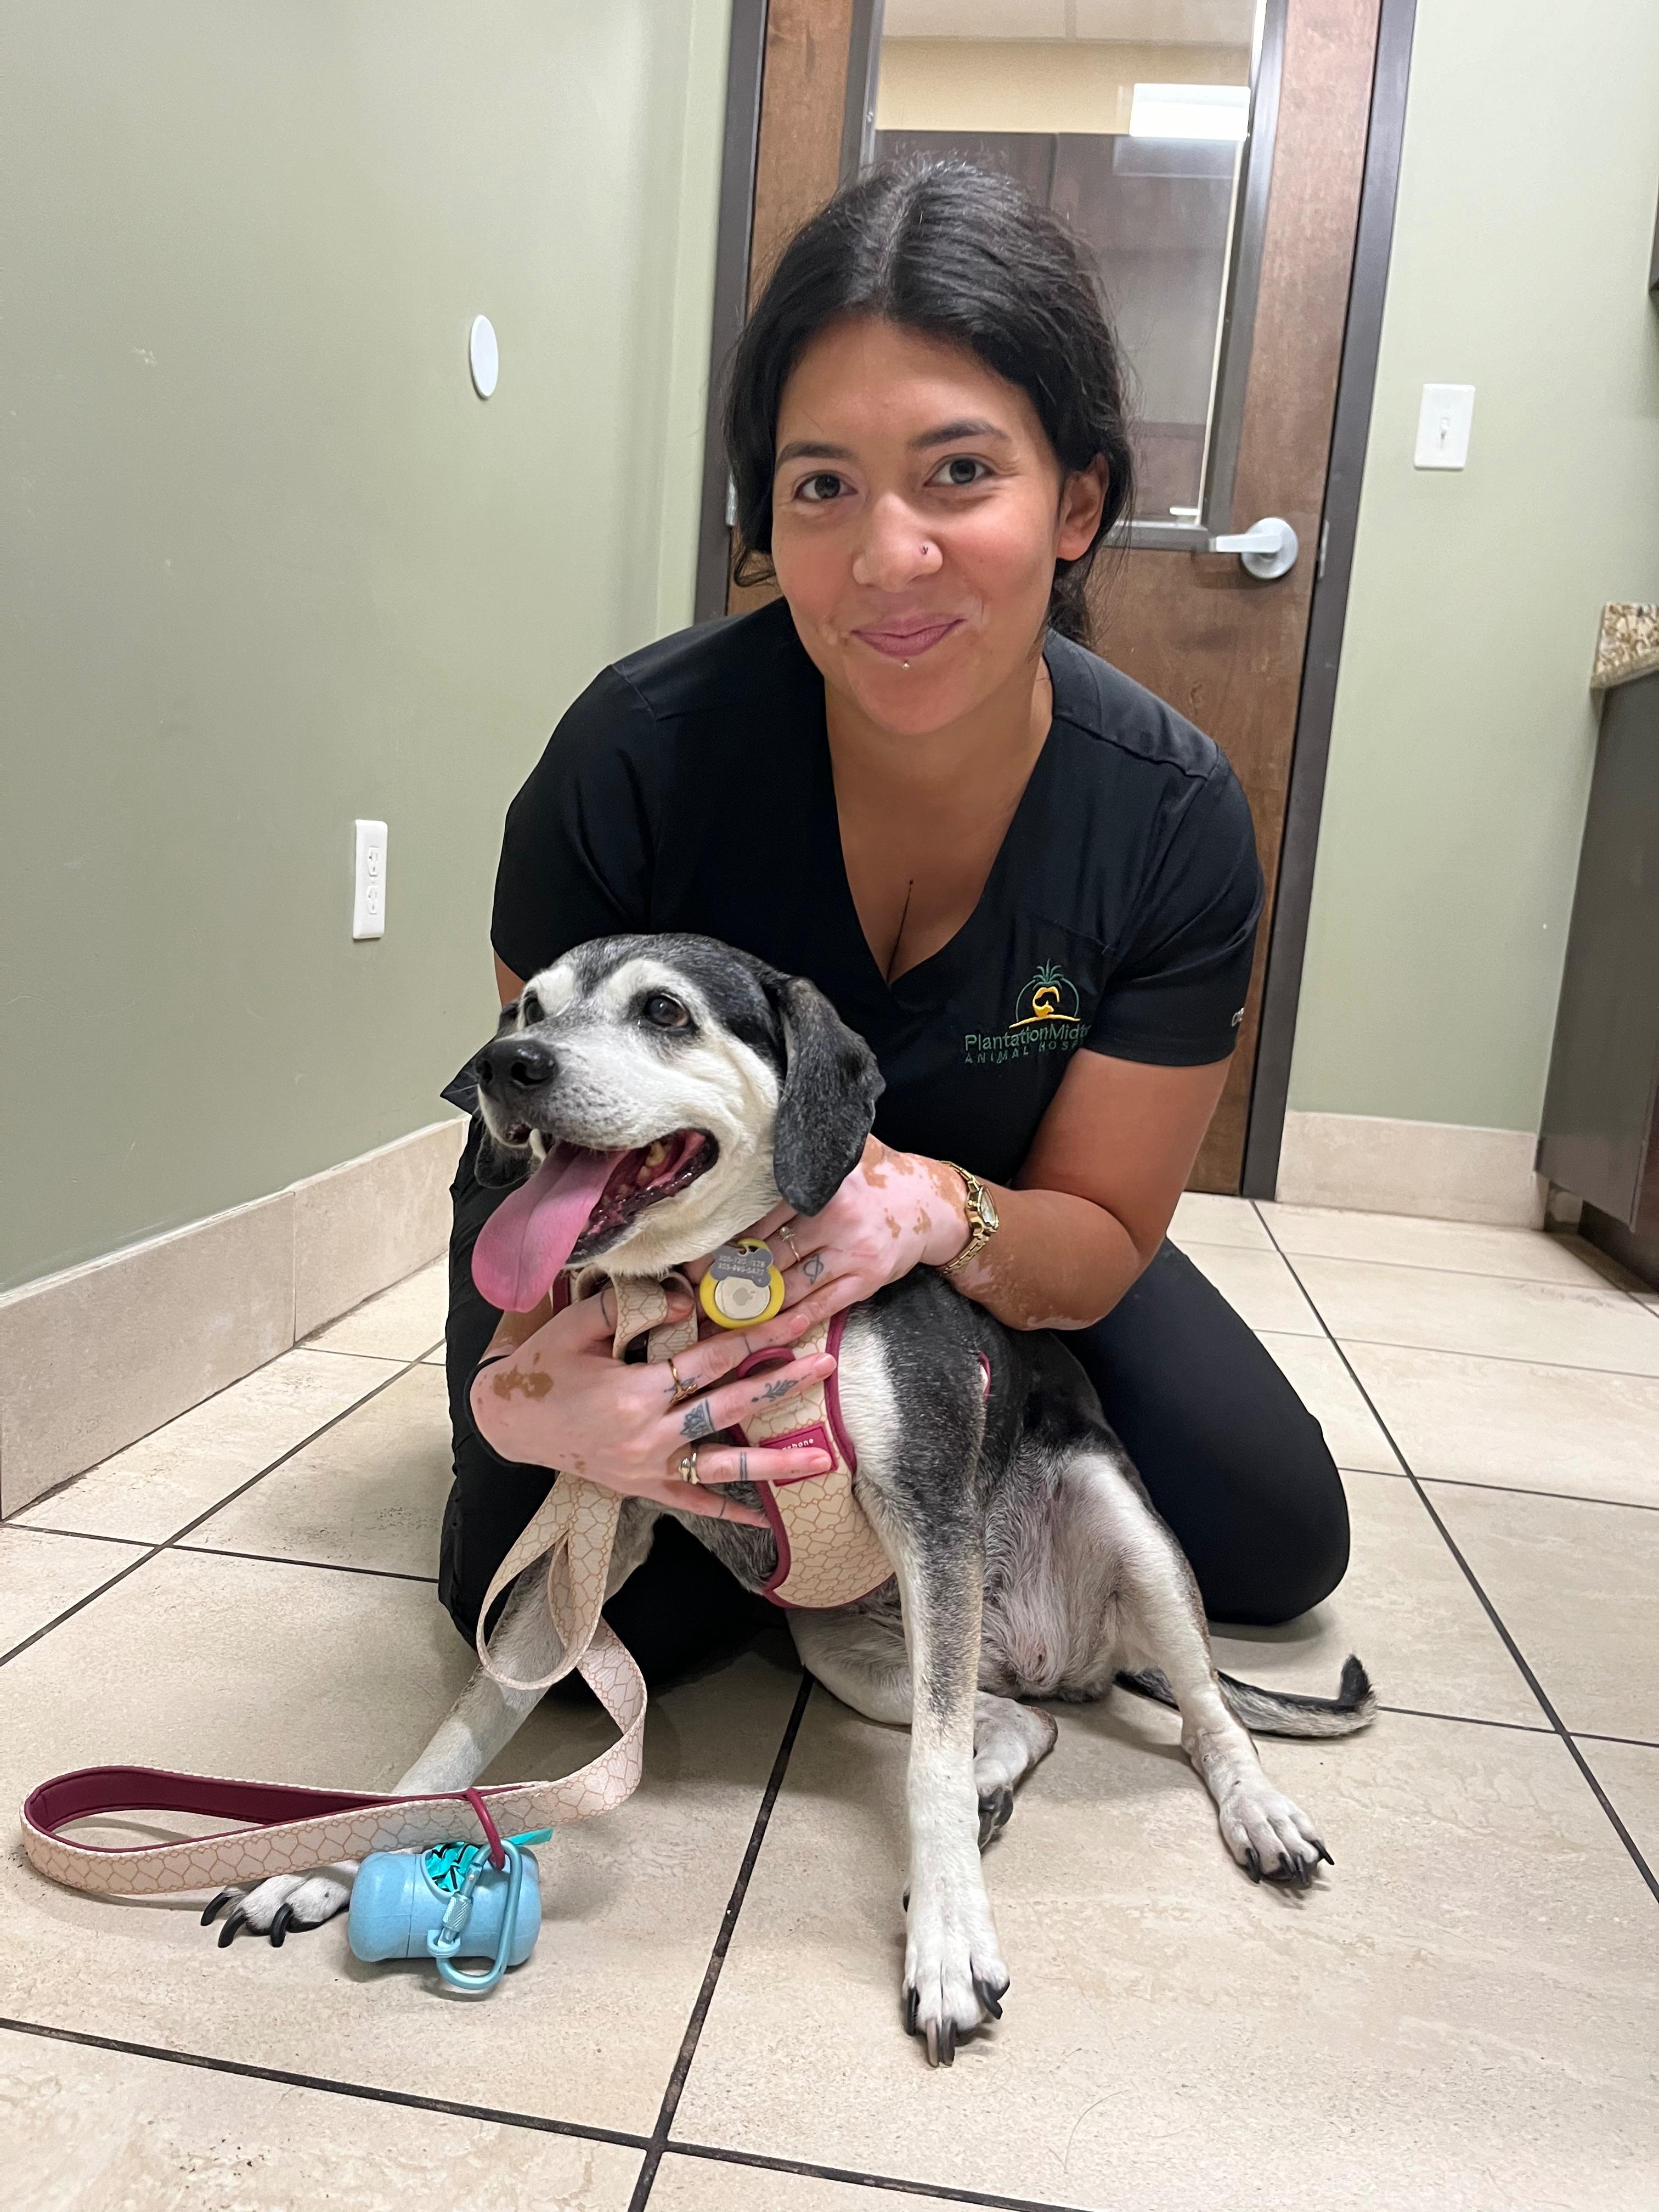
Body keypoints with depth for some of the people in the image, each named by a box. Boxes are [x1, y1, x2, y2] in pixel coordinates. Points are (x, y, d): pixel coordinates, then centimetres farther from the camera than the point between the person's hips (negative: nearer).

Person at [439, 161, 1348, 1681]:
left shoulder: (1174, 819, -25)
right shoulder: (641, 754, -32)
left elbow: (1105, 1232, -17)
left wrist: (945, 1215, -41)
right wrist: (530, 1385, -42)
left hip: (978, 1238, 2)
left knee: (1279, 1542, -3)